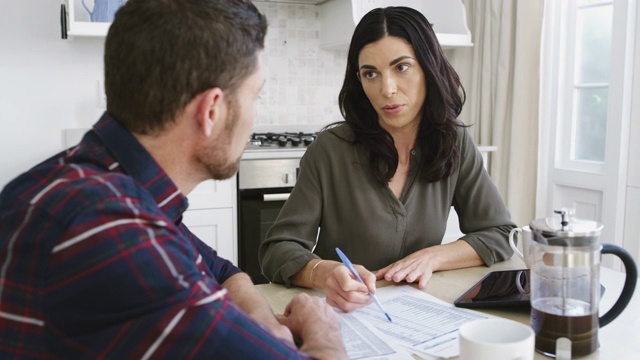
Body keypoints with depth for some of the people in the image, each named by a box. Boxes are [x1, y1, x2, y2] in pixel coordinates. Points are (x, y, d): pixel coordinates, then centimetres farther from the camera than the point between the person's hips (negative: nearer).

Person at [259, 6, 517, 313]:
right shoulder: (330, 150, -12)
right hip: (340, 312, 0)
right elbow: (277, 250, -12)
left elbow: (500, 234, 2)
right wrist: (323, 273, -33)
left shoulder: (455, 143, -2)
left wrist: (432, 257, -15)